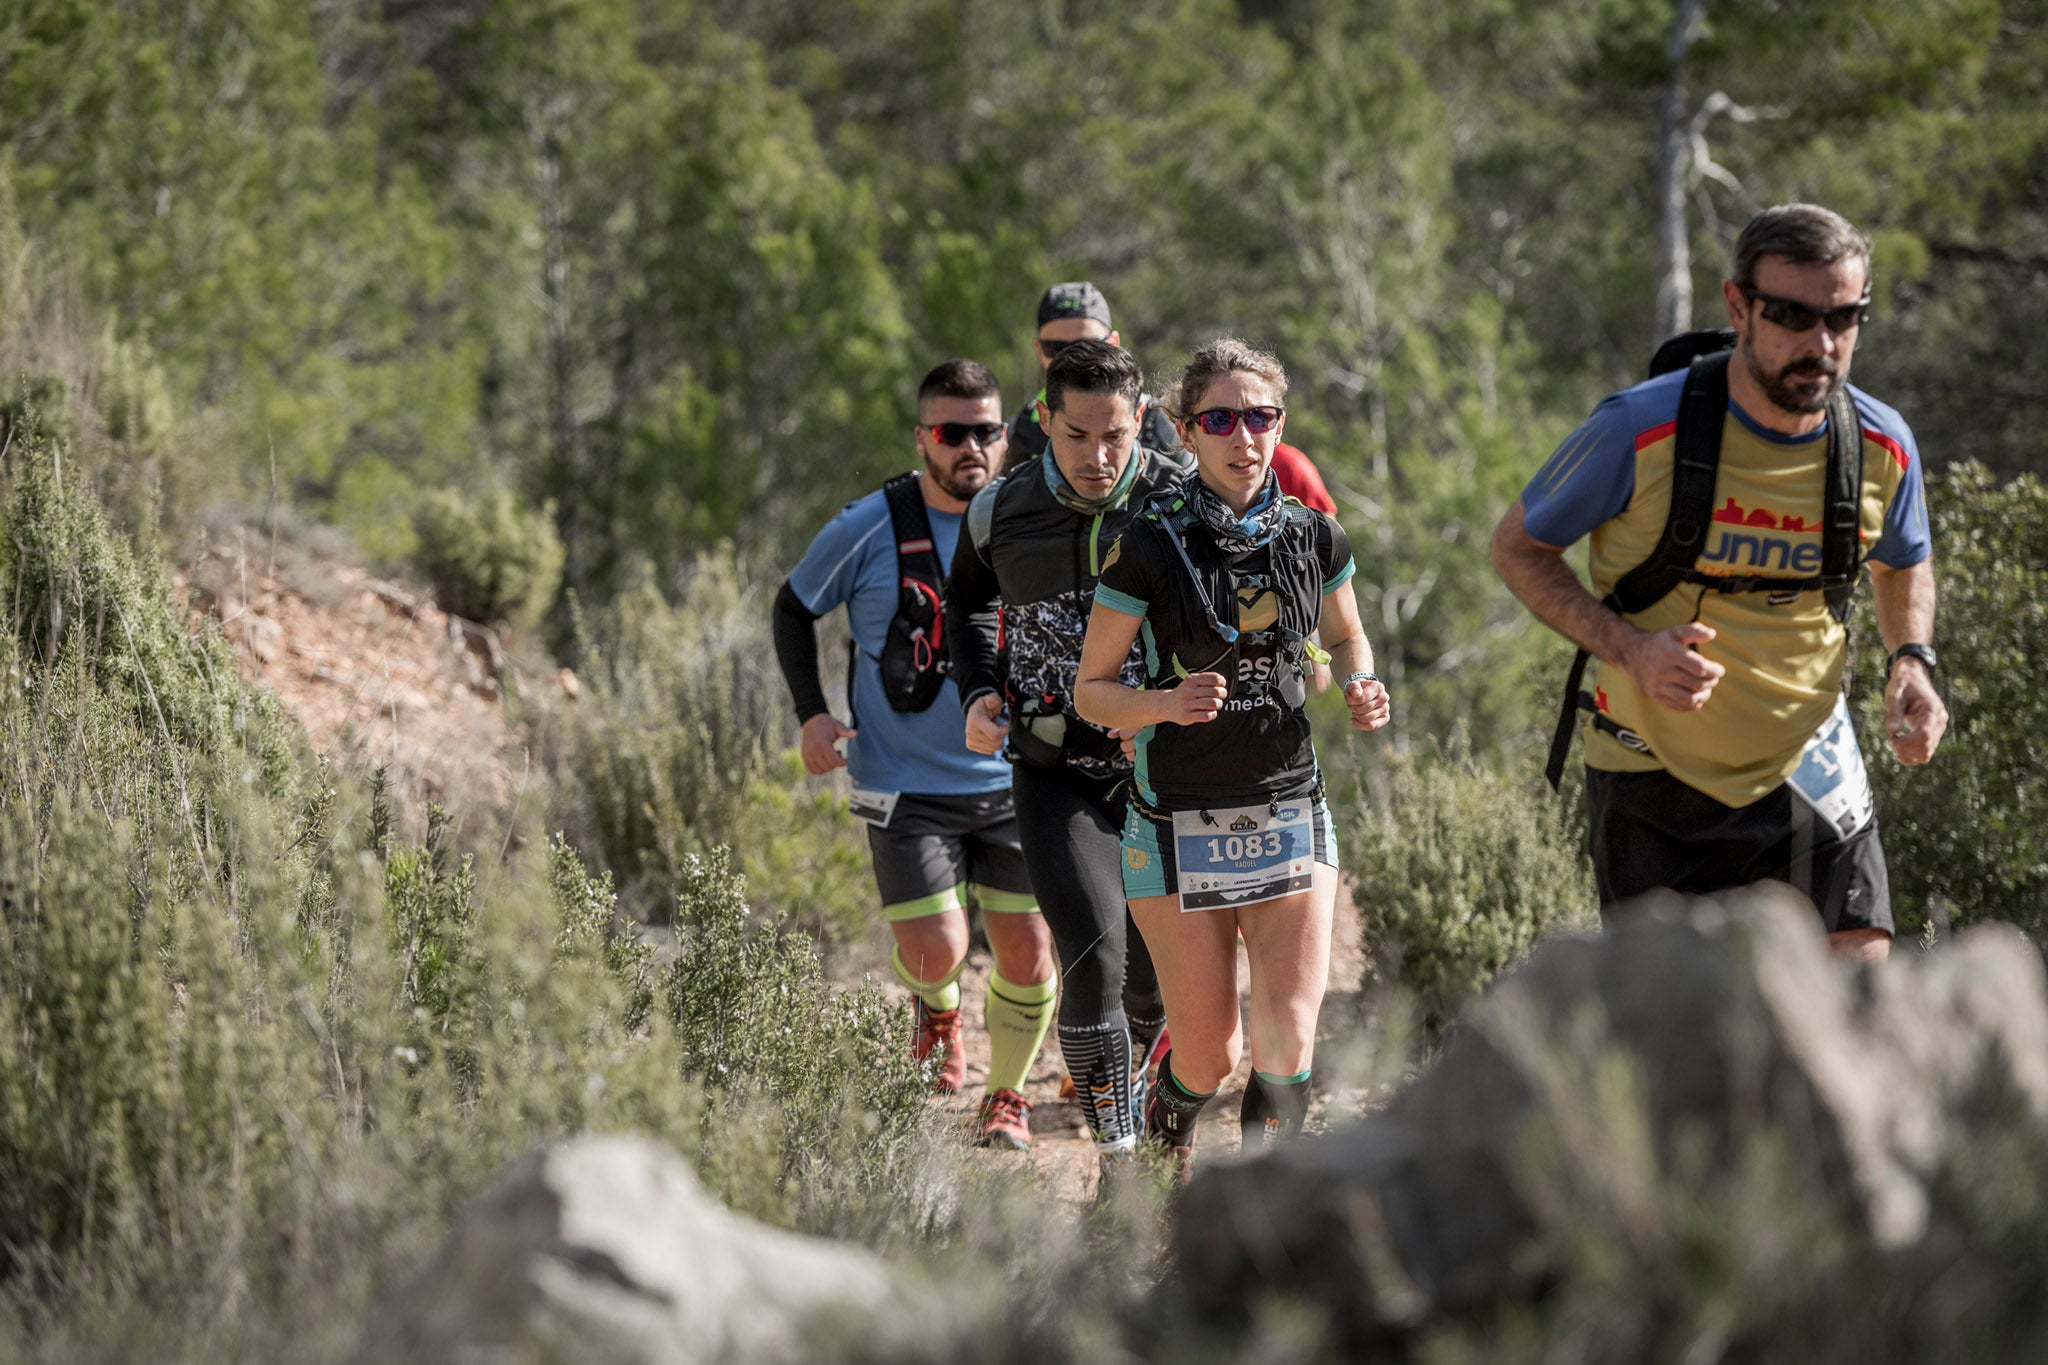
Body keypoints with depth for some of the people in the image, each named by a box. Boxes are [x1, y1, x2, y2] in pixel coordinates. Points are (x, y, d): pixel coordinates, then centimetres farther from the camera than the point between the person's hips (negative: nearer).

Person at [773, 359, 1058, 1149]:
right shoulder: (869, 529, -9)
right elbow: (794, 610, 6)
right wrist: (811, 714, -3)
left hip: (1013, 784, 2)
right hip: (907, 785, -2)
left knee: (1027, 950, 0)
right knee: (934, 953, -11)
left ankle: (1008, 1096, 23)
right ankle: (938, 1009, 26)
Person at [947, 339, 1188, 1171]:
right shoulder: (1001, 512, -5)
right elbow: (968, 601, 17)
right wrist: (979, 694, 2)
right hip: (1056, 777, 0)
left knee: (1157, 980, 6)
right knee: (1094, 953, -19)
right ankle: (1117, 1160, -12)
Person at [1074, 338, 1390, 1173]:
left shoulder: (1314, 538, 1)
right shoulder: (1148, 548, -10)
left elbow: (1346, 639, 20)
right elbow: (1090, 690, -5)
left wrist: (1360, 689, -3)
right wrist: (1167, 701, -25)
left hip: (1290, 814, 3)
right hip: (1179, 824, -3)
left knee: (1287, 1045, -11)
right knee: (1206, 1056, 2)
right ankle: (1158, 1155, 36)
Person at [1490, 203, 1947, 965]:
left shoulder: (1883, 448, -6)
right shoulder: (1639, 429, -19)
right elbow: (1518, 547, -6)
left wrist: (1911, 660, -6)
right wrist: (1628, 648, -22)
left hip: (1808, 770, 3)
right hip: (1653, 779, -3)